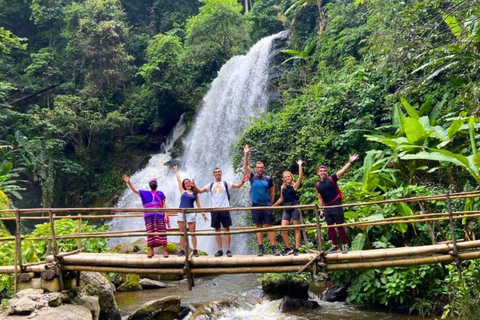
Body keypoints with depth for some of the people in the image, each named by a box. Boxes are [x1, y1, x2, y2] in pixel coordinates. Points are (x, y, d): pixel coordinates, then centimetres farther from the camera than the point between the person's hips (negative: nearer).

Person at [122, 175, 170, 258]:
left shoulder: (160, 193, 15)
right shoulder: (144, 193, 15)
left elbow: (164, 205, 10)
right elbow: (134, 190, 4)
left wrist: (165, 215, -1)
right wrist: (129, 182, -12)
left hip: (159, 215, 0)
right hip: (149, 216, 0)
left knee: (162, 233, -4)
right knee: (150, 233, -1)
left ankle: (165, 250, -3)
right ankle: (151, 251, 5)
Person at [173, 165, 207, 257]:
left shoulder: (195, 193, 9)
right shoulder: (183, 191, 11)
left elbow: (198, 205, 11)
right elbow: (179, 180, 16)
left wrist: (203, 214, 7)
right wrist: (176, 171, 26)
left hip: (191, 214, -1)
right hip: (181, 213, 1)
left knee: (192, 233, -3)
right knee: (182, 233, 3)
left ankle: (195, 250, -2)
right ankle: (182, 250, 7)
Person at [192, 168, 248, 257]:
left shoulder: (225, 183, 2)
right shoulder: (211, 185, 10)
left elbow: (237, 185, -8)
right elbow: (200, 191, 5)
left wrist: (243, 181, -26)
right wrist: (195, 187, -14)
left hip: (225, 209, -3)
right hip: (215, 210, 3)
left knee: (226, 229, -2)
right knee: (217, 230, 5)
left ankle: (228, 250, 3)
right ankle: (220, 250, 12)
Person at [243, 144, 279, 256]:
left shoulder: (268, 179, 5)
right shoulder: (252, 177, 5)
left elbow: (272, 192, 12)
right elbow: (245, 166, -5)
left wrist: (271, 204, 9)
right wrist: (246, 154, -14)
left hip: (266, 206, 0)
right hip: (256, 206, 0)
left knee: (269, 226, -2)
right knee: (259, 227, 4)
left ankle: (274, 248, -1)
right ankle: (261, 248, 6)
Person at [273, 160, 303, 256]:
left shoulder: (294, 185, -2)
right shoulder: (283, 187, 11)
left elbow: (300, 177, -17)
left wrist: (300, 165, -20)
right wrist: (273, 206, 23)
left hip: (294, 208, -5)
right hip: (286, 209, 5)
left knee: (296, 229, 1)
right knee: (283, 229, -5)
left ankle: (296, 249, 4)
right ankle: (288, 248, 8)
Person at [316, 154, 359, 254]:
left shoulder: (332, 179, -3)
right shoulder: (318, 185, 10)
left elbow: (342, 171, -14)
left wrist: (350, 162, -26)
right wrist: (321, 209, 10)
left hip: (336, 205, -5)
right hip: (327, 208, 5)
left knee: (340, 226, -2)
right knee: (330, 227, 7)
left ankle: (345, 246, 6)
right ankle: (335, 246, 15)